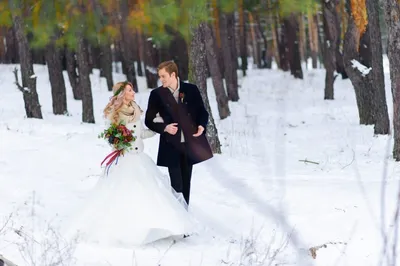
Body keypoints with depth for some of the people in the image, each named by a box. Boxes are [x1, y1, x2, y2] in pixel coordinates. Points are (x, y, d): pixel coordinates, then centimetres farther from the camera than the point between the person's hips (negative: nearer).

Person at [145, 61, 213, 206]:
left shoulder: (191, 90, 1)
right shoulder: (157, 94, -2)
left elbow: (202, 112, 8)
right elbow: (149, 120, 2)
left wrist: (201, 125, -12)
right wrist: (164, 127, -15)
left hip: (190, 144, 2)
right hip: (171, 145, -2)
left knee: (186, 183, 11)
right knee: (176, 185, -5)